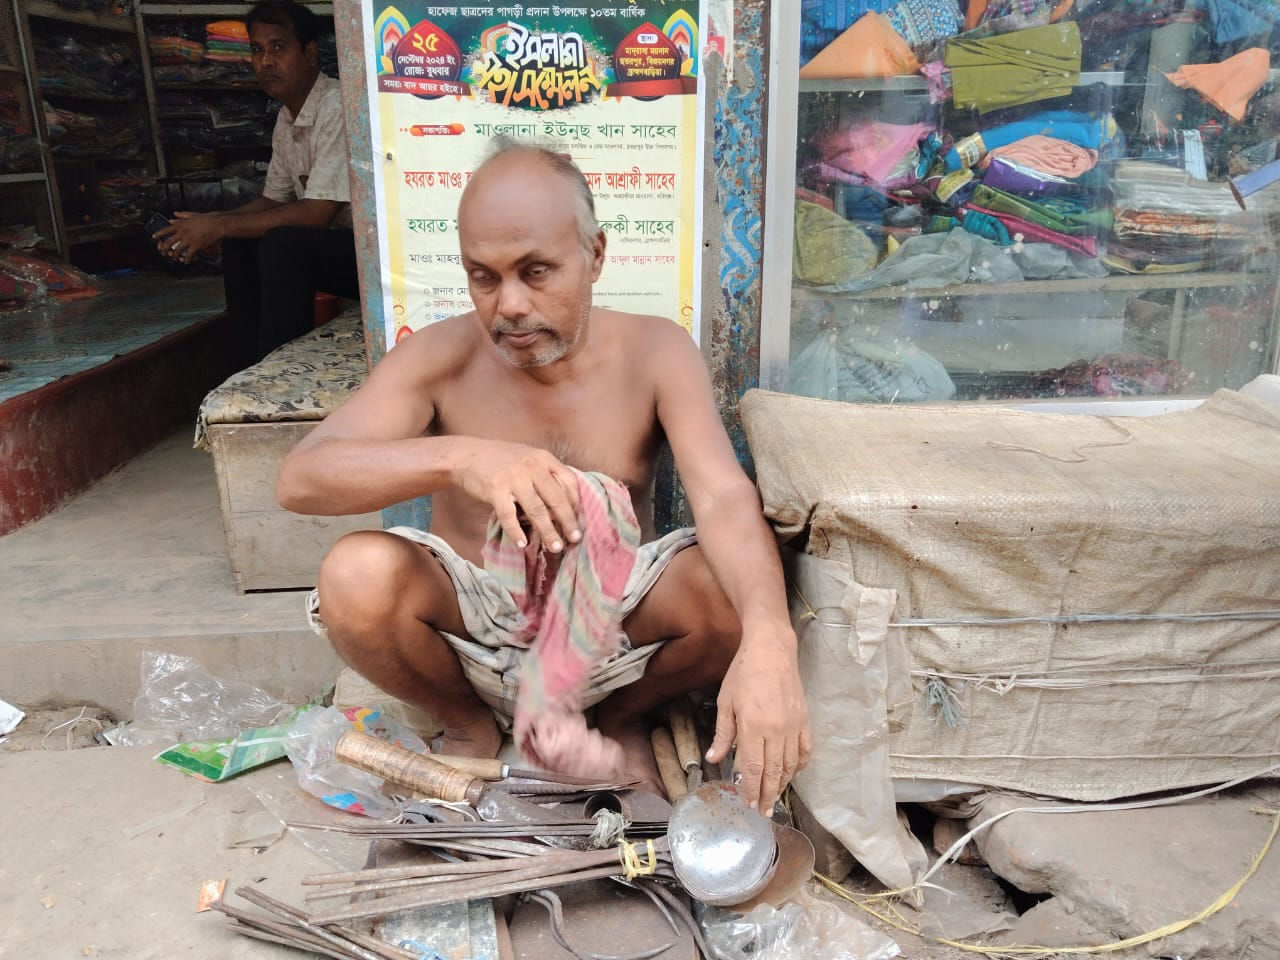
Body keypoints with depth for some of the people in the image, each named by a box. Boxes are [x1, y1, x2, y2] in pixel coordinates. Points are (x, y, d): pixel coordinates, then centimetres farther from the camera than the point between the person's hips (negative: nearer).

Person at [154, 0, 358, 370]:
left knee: (281, 244, -28)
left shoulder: (338, 108, -18)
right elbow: (273, 201, 19)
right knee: (239, 241, 0)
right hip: (340, 245, 9)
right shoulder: (287, 117, 12)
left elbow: (316, 213, -23)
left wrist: (219, 227, -15)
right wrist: (207, 226, 2)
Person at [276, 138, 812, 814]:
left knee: (734, 588, -28)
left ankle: (623, 717, 7)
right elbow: (298, 479, -22)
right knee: (356, 575, -29)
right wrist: (458, 458, -41)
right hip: (473, 626, 0)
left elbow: (724, 496, -25)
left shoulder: (654, 353, -10)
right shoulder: (439, 358, -11)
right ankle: (467, 726, 5)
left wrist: (768, 639, -45)